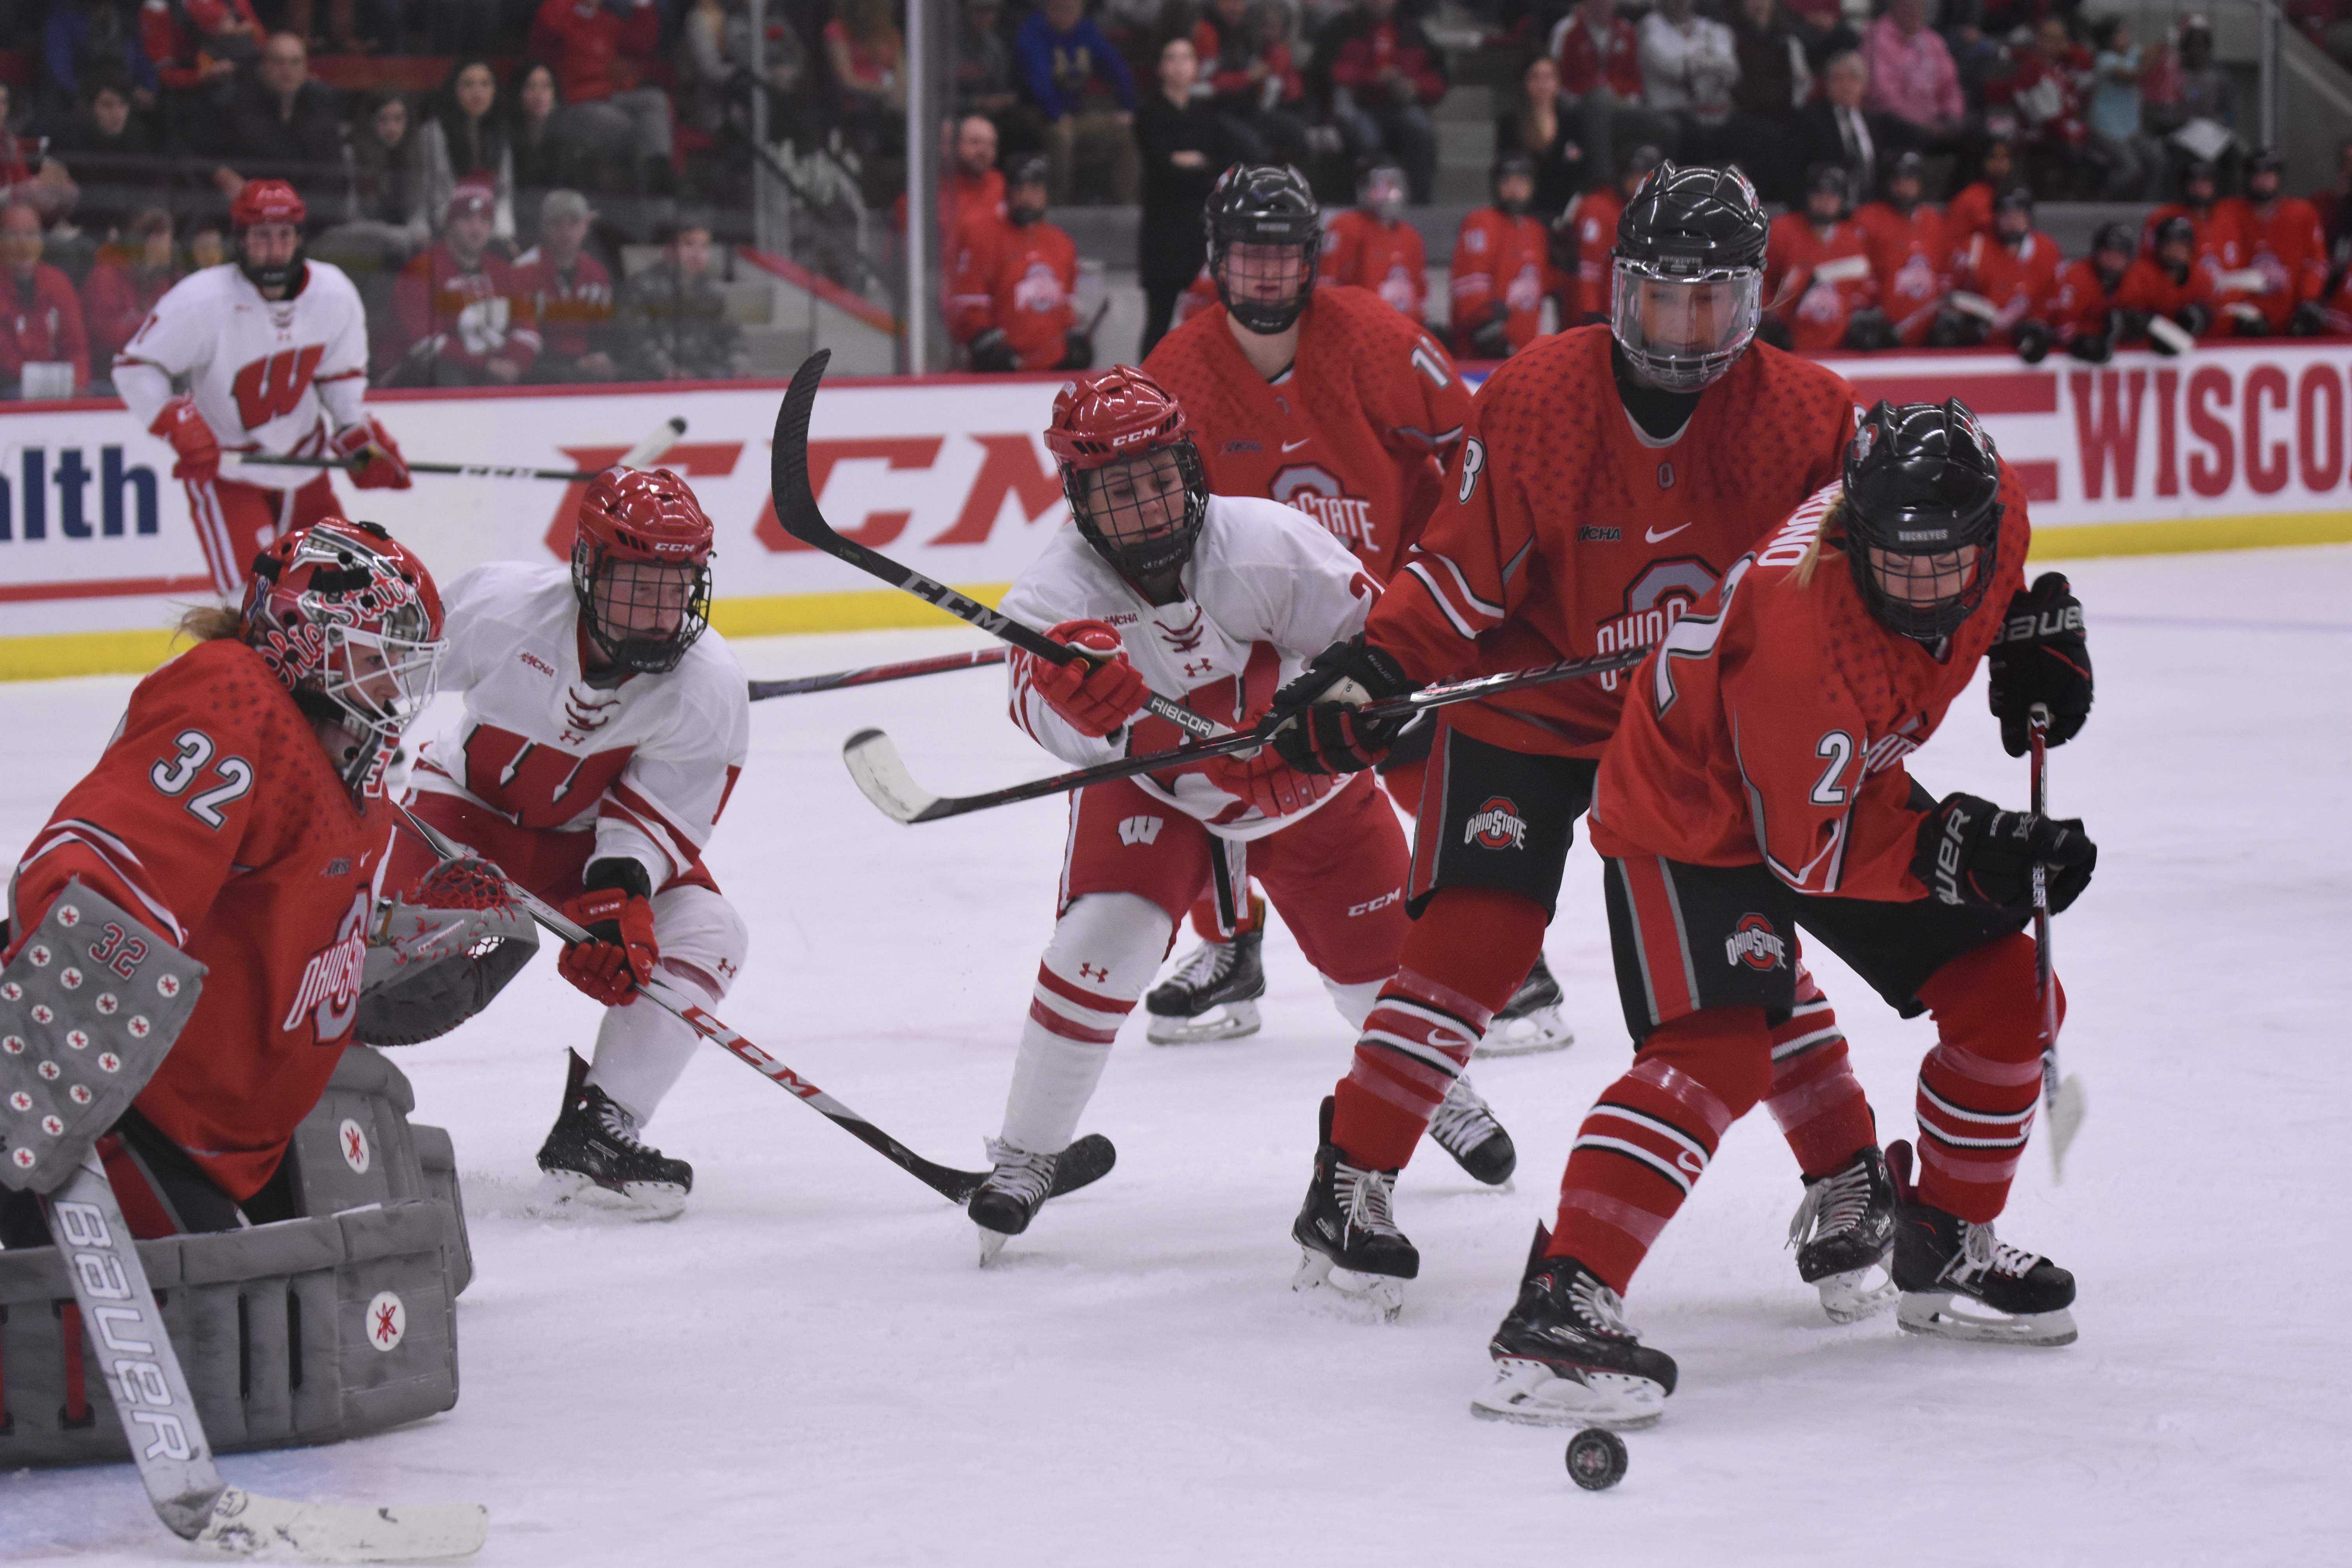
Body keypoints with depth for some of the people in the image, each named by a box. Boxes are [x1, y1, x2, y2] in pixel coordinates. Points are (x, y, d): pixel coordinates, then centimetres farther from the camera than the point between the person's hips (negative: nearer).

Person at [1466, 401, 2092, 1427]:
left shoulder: (1992, 506, -18)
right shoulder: (1804, 637, -40)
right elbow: (1813, 850, -29)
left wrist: (2038, 628, 2)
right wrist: (1959, 851, -31)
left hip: (1848, 789, 8)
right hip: (1691, 813, -8)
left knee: (2008, 995, 6)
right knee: (1717, 1049, -28)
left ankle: (1948, 1249, 27)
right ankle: (1561, 1303, -35)